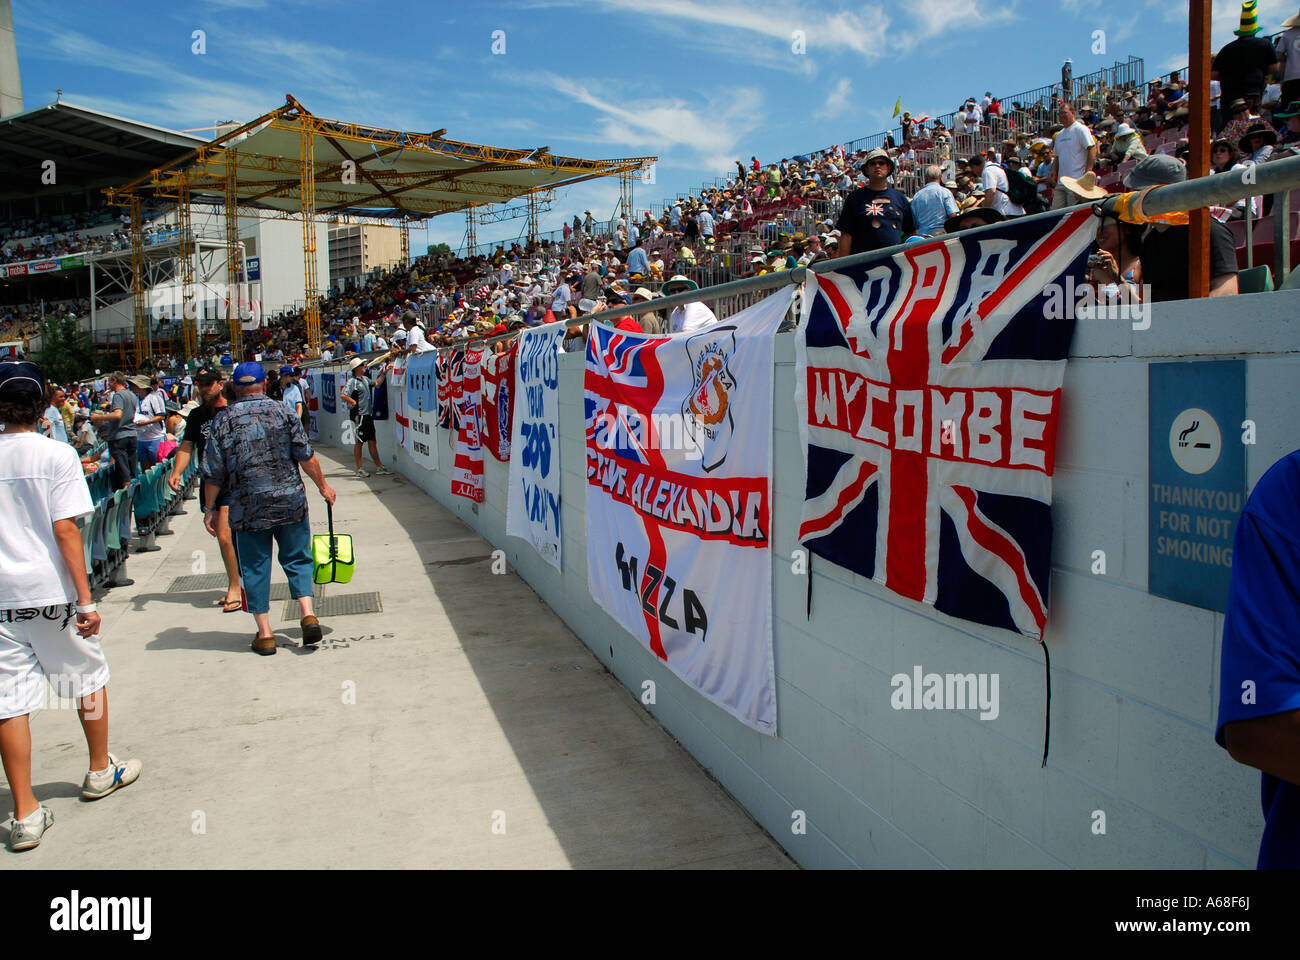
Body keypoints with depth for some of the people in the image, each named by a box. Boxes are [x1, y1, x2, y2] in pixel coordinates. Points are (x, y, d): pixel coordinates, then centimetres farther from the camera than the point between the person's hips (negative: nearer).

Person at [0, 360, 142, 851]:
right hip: (50, 591, -2)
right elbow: (65, 529, -13)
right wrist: (85, 598, -11)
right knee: (88, 676, 18)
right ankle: (101, 771, 34)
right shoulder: (57, 454, -9)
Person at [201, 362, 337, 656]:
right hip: (290, 502, 0)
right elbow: (306, 457, -1)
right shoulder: (282, 412, -1)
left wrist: (209, 509, 11)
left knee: (255, 568, 8)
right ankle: (308, 615, -3)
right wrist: (323, 486, 12)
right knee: (297, 559, 13)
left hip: (247, 508, 0)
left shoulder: (224, 421, 0)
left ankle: (264, 634, 11)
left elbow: (213, 472, 0)